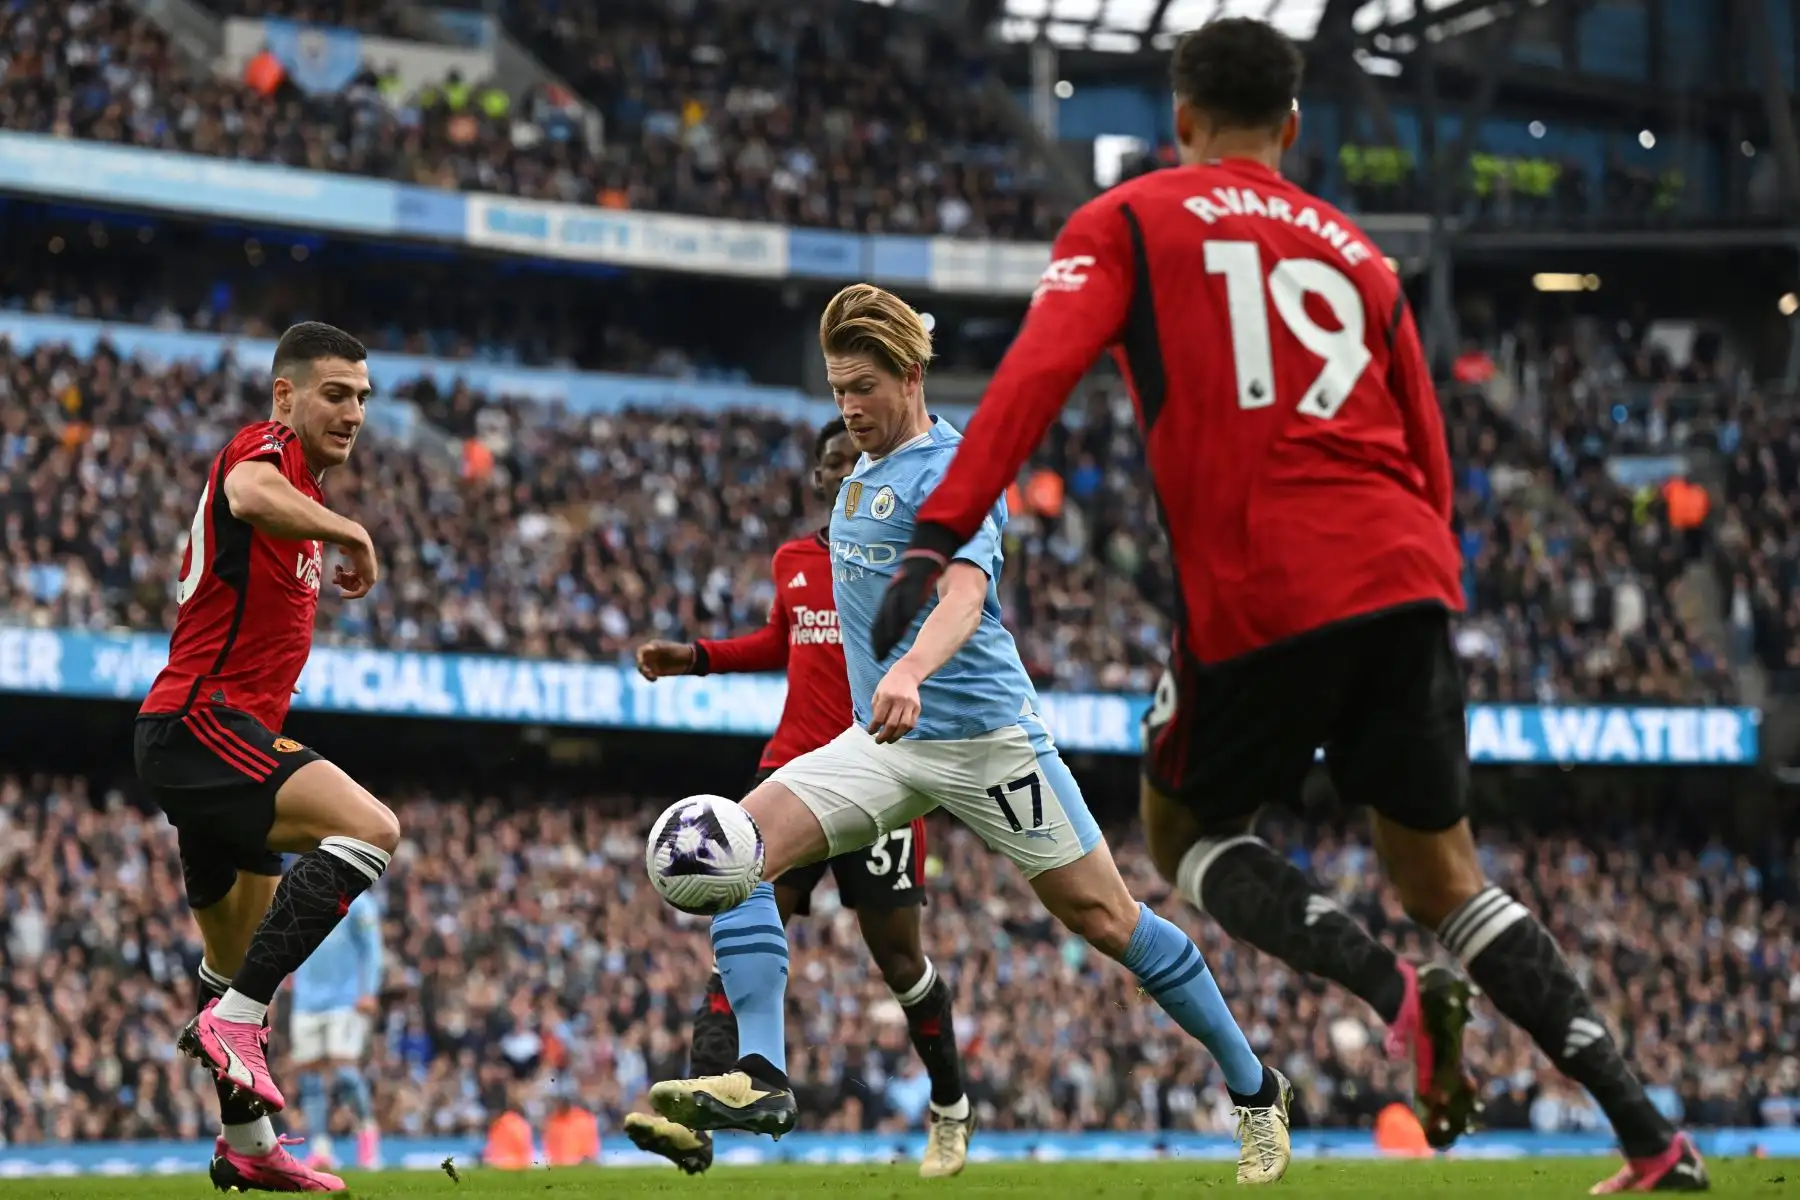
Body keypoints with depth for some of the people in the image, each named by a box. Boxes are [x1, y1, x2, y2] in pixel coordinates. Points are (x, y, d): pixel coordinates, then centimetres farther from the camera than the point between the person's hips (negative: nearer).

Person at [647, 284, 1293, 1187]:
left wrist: (910, 672, -49)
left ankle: (1254, 1089, 14)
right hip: (882, 742, 7)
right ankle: (760, 1078, -22)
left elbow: (964, 591, -31)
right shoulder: (862, 474, 14)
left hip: (983, 737, -7)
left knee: (1103, 918, -3)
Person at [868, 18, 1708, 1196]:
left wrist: (938, 536, -16)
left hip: (1260, 595, -4)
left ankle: (1395, 993, -10)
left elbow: (1039, 370, -8)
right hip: (1404, 576, 4)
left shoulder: (1127, 223, 9)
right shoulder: (1357, 253, 23)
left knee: (1187, 831, 18)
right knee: (1444, 869, 17)